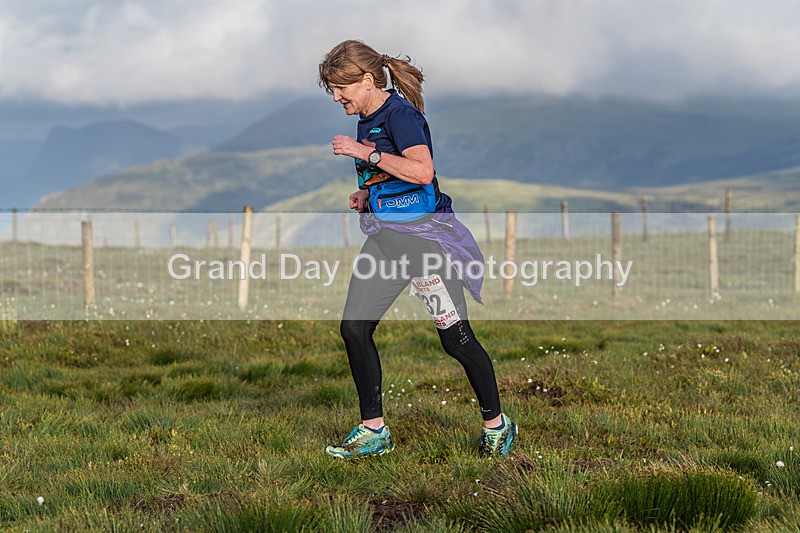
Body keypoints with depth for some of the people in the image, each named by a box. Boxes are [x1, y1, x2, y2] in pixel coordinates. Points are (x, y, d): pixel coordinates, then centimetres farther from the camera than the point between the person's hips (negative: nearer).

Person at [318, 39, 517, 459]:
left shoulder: (400, 114, -13)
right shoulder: (365, 120, 14)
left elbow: (422, 172, -28)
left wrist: (367, 154, -24)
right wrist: (364, 195, 9)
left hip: (425, 233, -9)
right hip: (385, 236, 9)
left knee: (456, 338, -5)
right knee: (354, 328, -1)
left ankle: (496, 425, 12)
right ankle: (372, 432, 7)